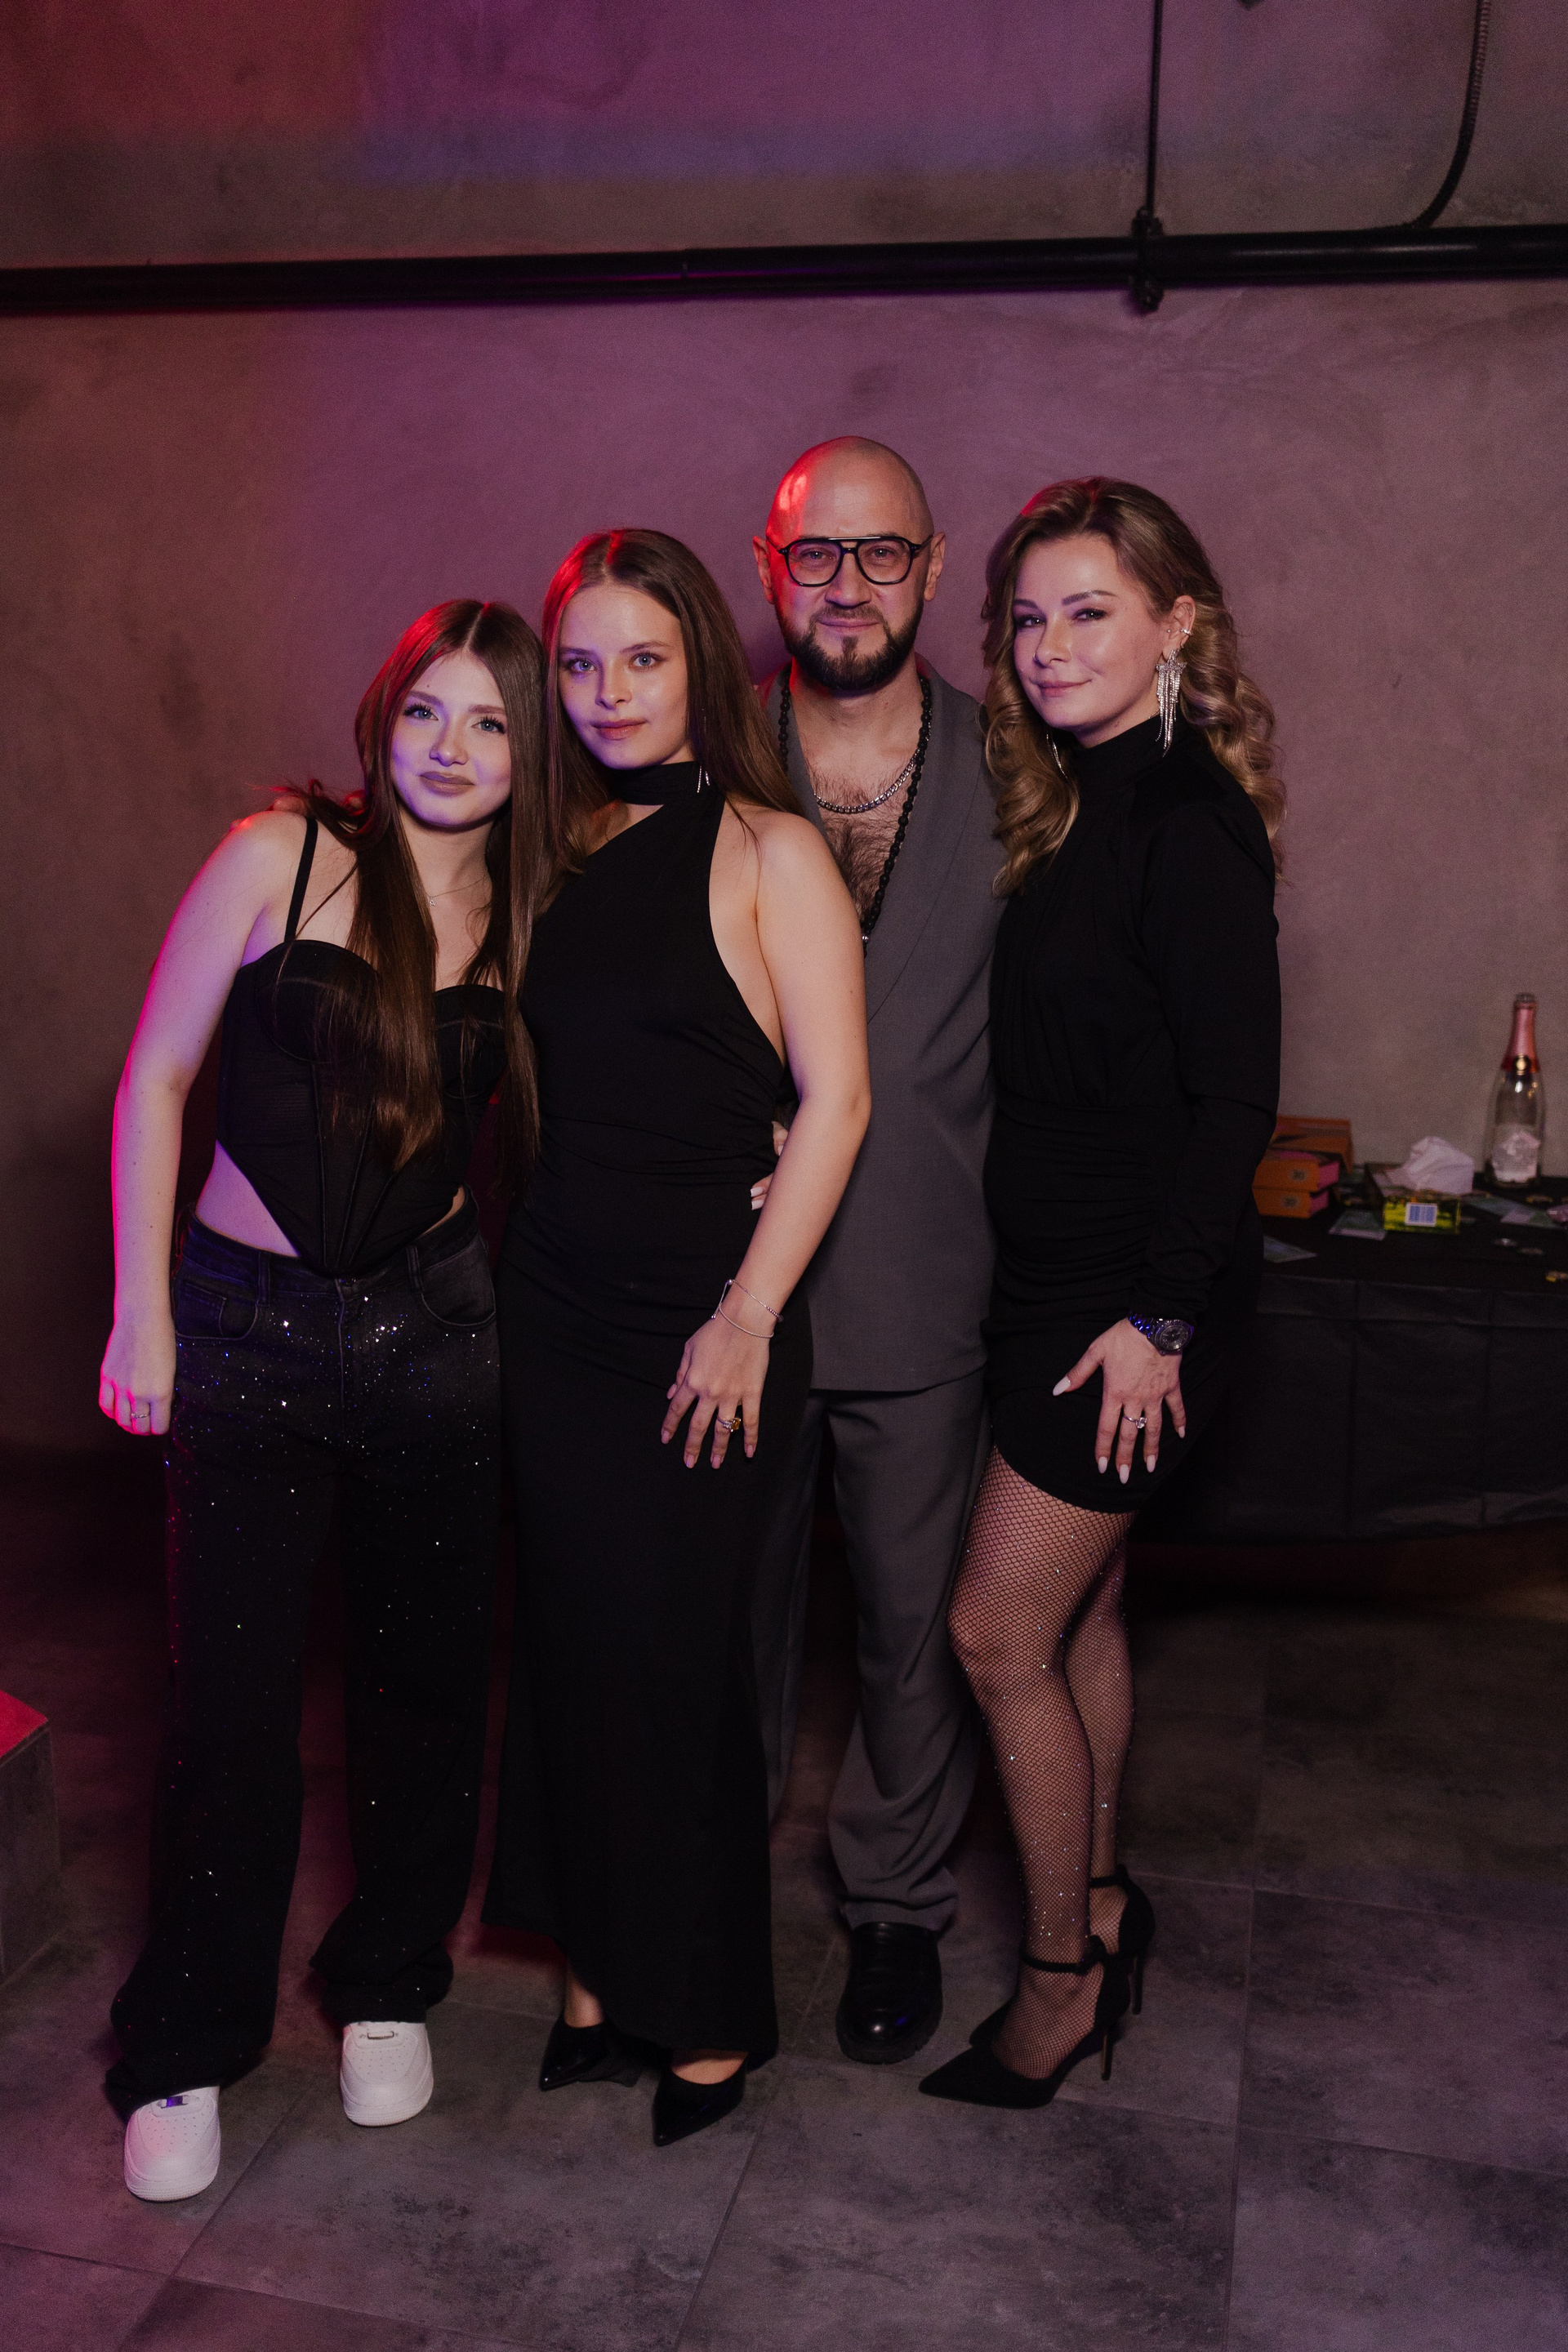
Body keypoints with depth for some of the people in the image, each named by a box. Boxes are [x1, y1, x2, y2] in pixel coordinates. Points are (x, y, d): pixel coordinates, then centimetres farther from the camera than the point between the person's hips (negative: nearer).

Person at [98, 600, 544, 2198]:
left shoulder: (525, 915, 3)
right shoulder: (281, 857, -8)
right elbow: (154, 1080, -4)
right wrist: (143, 1312, -5)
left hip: (436, 1321, 3)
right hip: (250, 1322, -3)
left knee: (426, 1672, 11)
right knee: (229, 1691, 2)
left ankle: (390, 1987, 34)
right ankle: (186, 2051, 23)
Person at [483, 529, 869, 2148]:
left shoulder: (768, 853, -7)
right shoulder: (561, 854, 10)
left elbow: (834, 1102, -11)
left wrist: (747, 1318, -15)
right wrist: (505, 1265, 5)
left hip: (702, 1317, -5)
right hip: (553, 1309, 5)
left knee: (677, 1659, 2)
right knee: (570, 1641, 11)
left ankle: (710, 2014, 21)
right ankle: (599, 1972, 29)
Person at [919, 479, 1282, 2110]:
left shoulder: (1186, 825, -16)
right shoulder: (1077, 804, 11)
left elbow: (1236, 1091, -19)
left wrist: (1159, 1315, -18)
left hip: (1133, 1295, -9)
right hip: (1056, 1272, 9)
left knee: (999, 1633, -1)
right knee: (1076, 1611, 19)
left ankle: (1063, 1976, 17)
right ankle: (1100, 1902, 37)